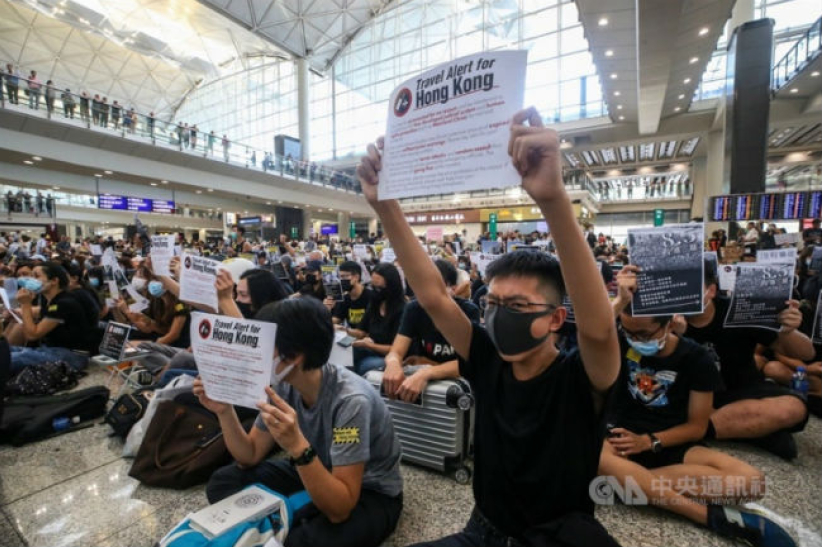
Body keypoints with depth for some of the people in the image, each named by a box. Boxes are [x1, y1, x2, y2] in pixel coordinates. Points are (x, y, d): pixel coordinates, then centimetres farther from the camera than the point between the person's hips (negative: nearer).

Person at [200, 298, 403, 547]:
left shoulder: (350, 400, -33)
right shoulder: (283, 385, -12)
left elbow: (339, 509, -32)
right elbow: (250, 457, -2)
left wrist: (297, 446, -45)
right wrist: (225, 412, -18)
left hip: (370, 494, -6)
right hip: (314, 475, 6)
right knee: (223, 482, -4)